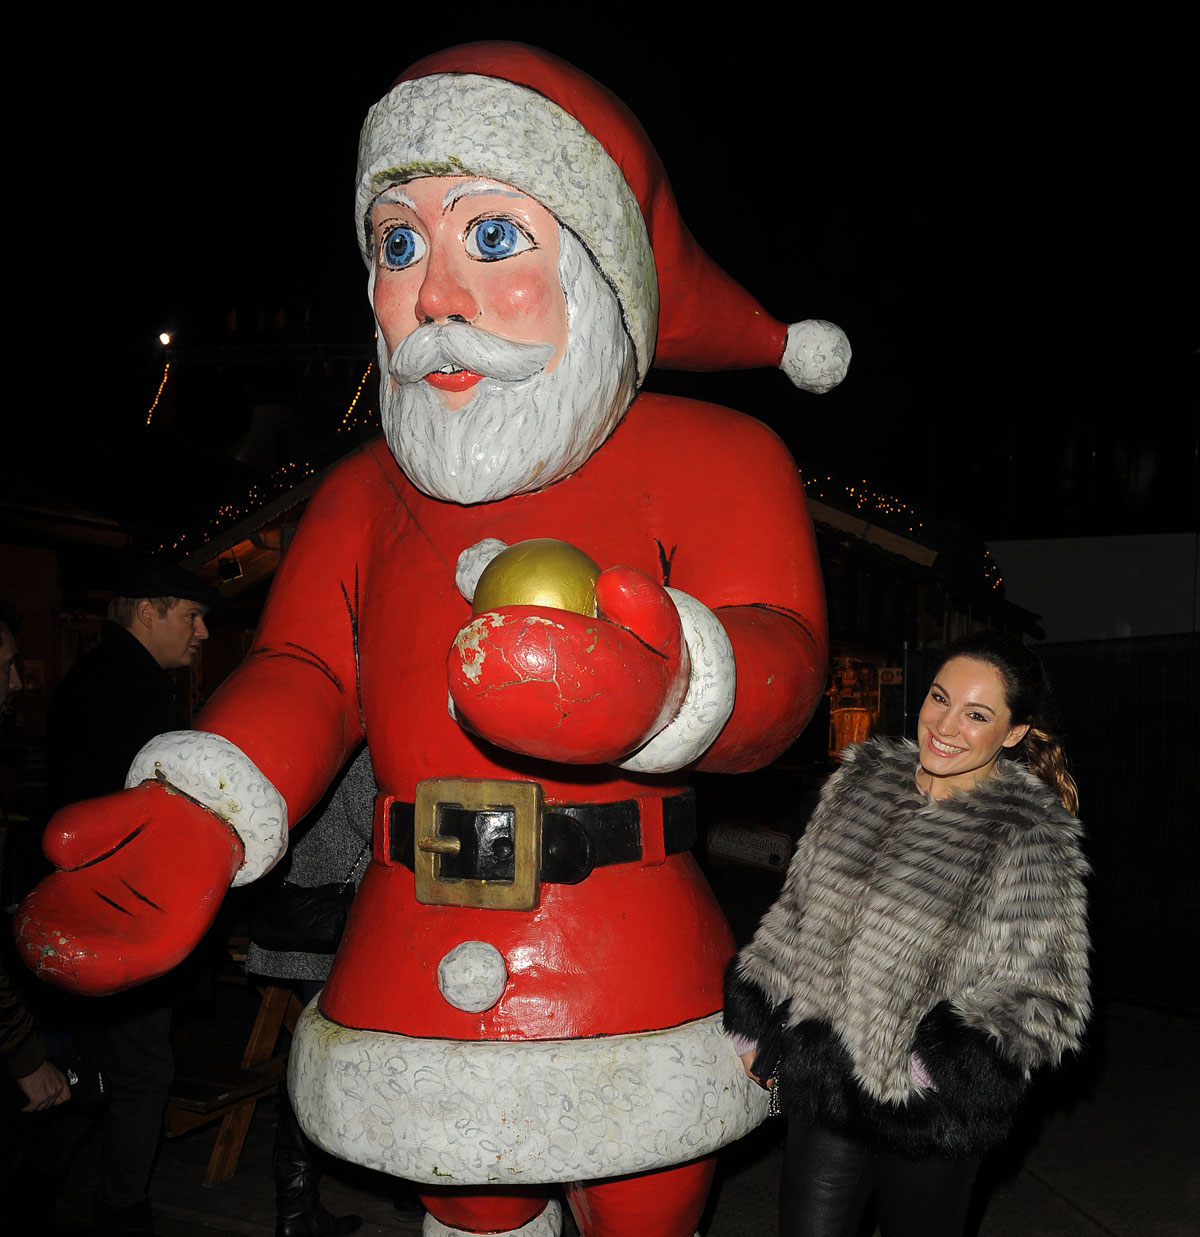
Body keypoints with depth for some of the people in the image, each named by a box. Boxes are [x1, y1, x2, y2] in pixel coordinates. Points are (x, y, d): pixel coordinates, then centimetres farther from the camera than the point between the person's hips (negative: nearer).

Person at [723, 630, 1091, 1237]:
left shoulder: (1030, 843, -13)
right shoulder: (861, 780, 1)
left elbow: (1041, 998, -10)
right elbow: (797, 910, 10)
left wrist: (936, 1064, -19)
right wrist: (753, 1026, 8)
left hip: (928, 1118, -3)